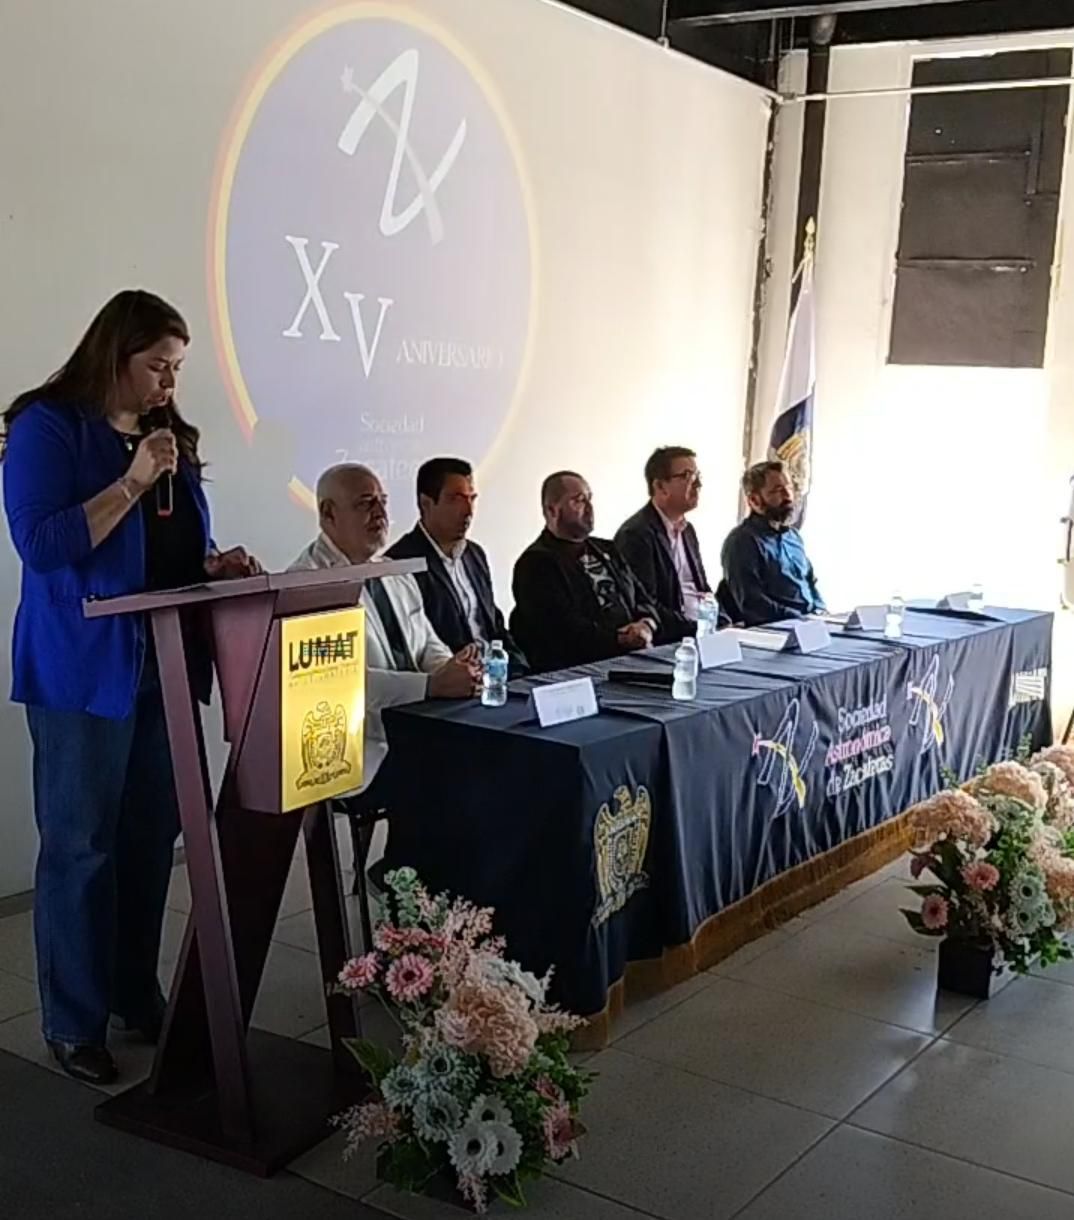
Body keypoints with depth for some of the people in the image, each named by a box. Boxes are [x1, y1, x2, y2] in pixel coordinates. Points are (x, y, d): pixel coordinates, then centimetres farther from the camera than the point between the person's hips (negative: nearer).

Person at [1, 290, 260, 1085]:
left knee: (152, 838, 11)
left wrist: (216, 565, 1)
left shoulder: (170, 434, 14)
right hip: (82, 671, -6)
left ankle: (137, 995, 26)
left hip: (164, 667, 7)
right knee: (80, 848, 1)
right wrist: (131, 483, -20)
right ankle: (73, 1023, 13)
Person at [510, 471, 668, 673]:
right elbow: (564, 628, -12)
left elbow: (642, 600, 21)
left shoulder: (607, 550, 25)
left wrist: (647, 625, -3)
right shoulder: (536, 562, -1)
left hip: (634, 656, 8)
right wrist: (619, 641, -19)